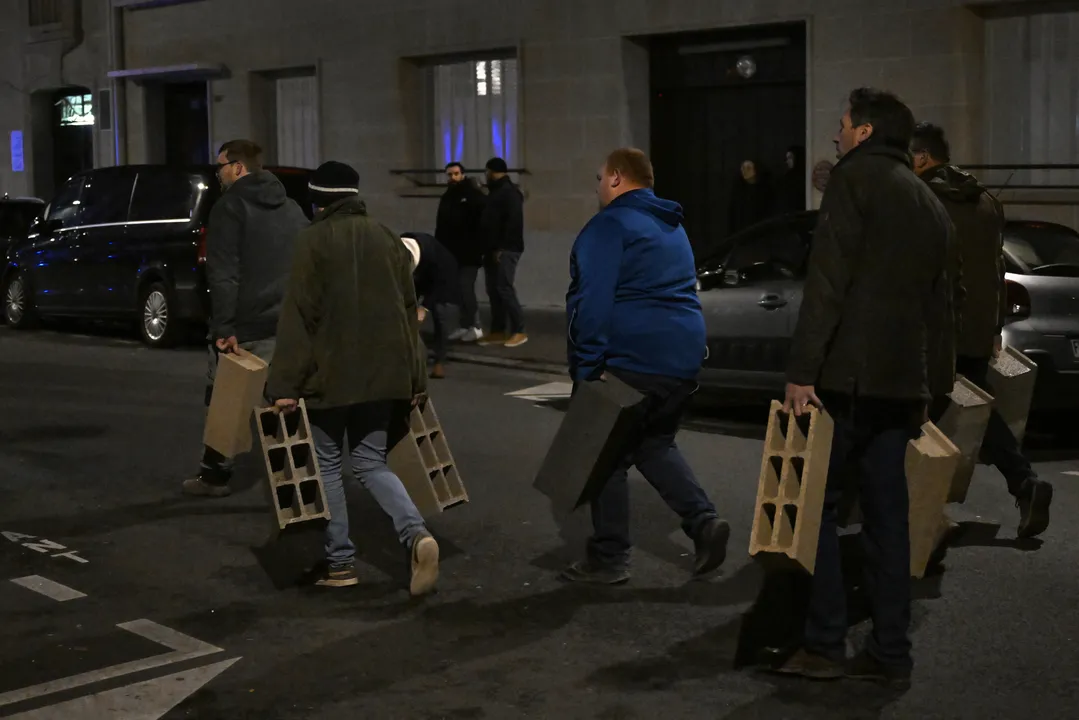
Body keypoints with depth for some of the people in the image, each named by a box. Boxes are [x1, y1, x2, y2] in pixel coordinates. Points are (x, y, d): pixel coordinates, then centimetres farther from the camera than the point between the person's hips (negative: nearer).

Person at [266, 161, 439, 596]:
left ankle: (340, 562, 12)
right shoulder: (386, 238, 9)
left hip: (330, 374, -5)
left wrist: (285, 384, -12)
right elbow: (408, 311, 10)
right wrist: (415, 378, 14)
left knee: (327, 465, 10)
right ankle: (416, 534, -10)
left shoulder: (314, 241, -8)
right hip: (383, 373, 5)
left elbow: (299, 315, -13)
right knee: (370, 462, 12)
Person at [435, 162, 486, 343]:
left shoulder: (473, 196, -7)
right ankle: (465, 326, 16)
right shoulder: (446, 198, 16)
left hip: (469, 253, -7)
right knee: (459, 289, 9)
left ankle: (475, 327, -4)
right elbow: (440, 227, 22)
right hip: (452, 253, 7)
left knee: (466, 288, -11)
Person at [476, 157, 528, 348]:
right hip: (493, 250, 10)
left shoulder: (509, 191, -10)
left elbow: (514, 222, -20)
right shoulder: (495, 192, 20)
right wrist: (490, 248, 14)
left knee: (504, 288, -12)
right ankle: (498, 332, 11)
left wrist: (502, 248, -23)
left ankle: (519, 331, -8)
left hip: (505, 250, -10)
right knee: (493, 290, 8)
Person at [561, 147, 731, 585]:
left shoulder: (610, 226, -8)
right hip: (684, 357, 8)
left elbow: (592, 300, -17)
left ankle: (609, 559, 7)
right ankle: (703, 520, 4)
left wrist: (587, 366, -15)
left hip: (631, 357, -8)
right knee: (654, 444, 22)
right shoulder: (673, 228, 20)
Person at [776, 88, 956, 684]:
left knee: (815, 504, 0)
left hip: (847, 375, -7)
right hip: (901, 382, 8)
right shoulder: (930, 204, 21)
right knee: (887, 515, 10)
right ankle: (890, 653, 12)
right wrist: (929, 386, 22)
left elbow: (827, 282, -15)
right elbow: (938, 306, 21)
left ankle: (824, 644, 0)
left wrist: (802, 369, -18)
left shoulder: (857, 176, -4)